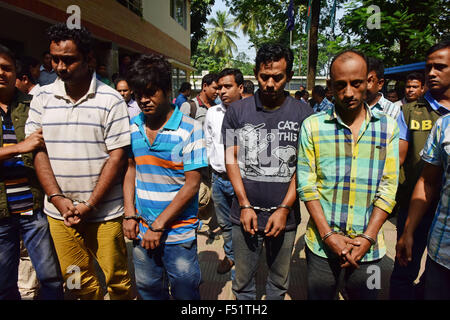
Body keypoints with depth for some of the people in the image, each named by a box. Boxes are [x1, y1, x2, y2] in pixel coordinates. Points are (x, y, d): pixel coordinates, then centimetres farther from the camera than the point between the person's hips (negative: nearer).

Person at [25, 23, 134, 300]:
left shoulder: (111, 100, -7)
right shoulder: (43, 98, 5)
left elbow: (118, 155, -10)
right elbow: (38, 151, 4)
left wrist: (90, 205, -12)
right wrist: (57, 199, -8)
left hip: (104, 212, -3)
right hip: (59, 212, 4)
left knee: (117, 279, 9)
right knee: (78, 283, 17)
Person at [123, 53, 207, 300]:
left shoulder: (190, 129, -12)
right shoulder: (132, 127, 3)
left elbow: (192, 183, -14)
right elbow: (130, 170, 10)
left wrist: (158, 226, -14)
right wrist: (129, 215, -1)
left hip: (179, 234, -4)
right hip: (141, 232, 4)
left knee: (184, 293, 12)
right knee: (148, 290, 20)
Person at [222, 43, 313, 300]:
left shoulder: (303, 114, -2)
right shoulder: (237, 111, 0)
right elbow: (231, 159, 0)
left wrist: (284, 209, -8)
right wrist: (245, 205, -6)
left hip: (285, 216, 0)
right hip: (245, 213, 1)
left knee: (279, 283, 17)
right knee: (242, 283, 14)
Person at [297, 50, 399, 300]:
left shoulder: (388, 127, 1)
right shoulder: (312, 126, -4)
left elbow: (388, 188, -1)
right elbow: (306, 184, -6)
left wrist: (367, 238, -9)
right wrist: (328, 235, -11)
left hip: (369, 248, 1)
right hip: (322, 244, -1)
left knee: (365, 295, 18)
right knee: (319, 295, 14)